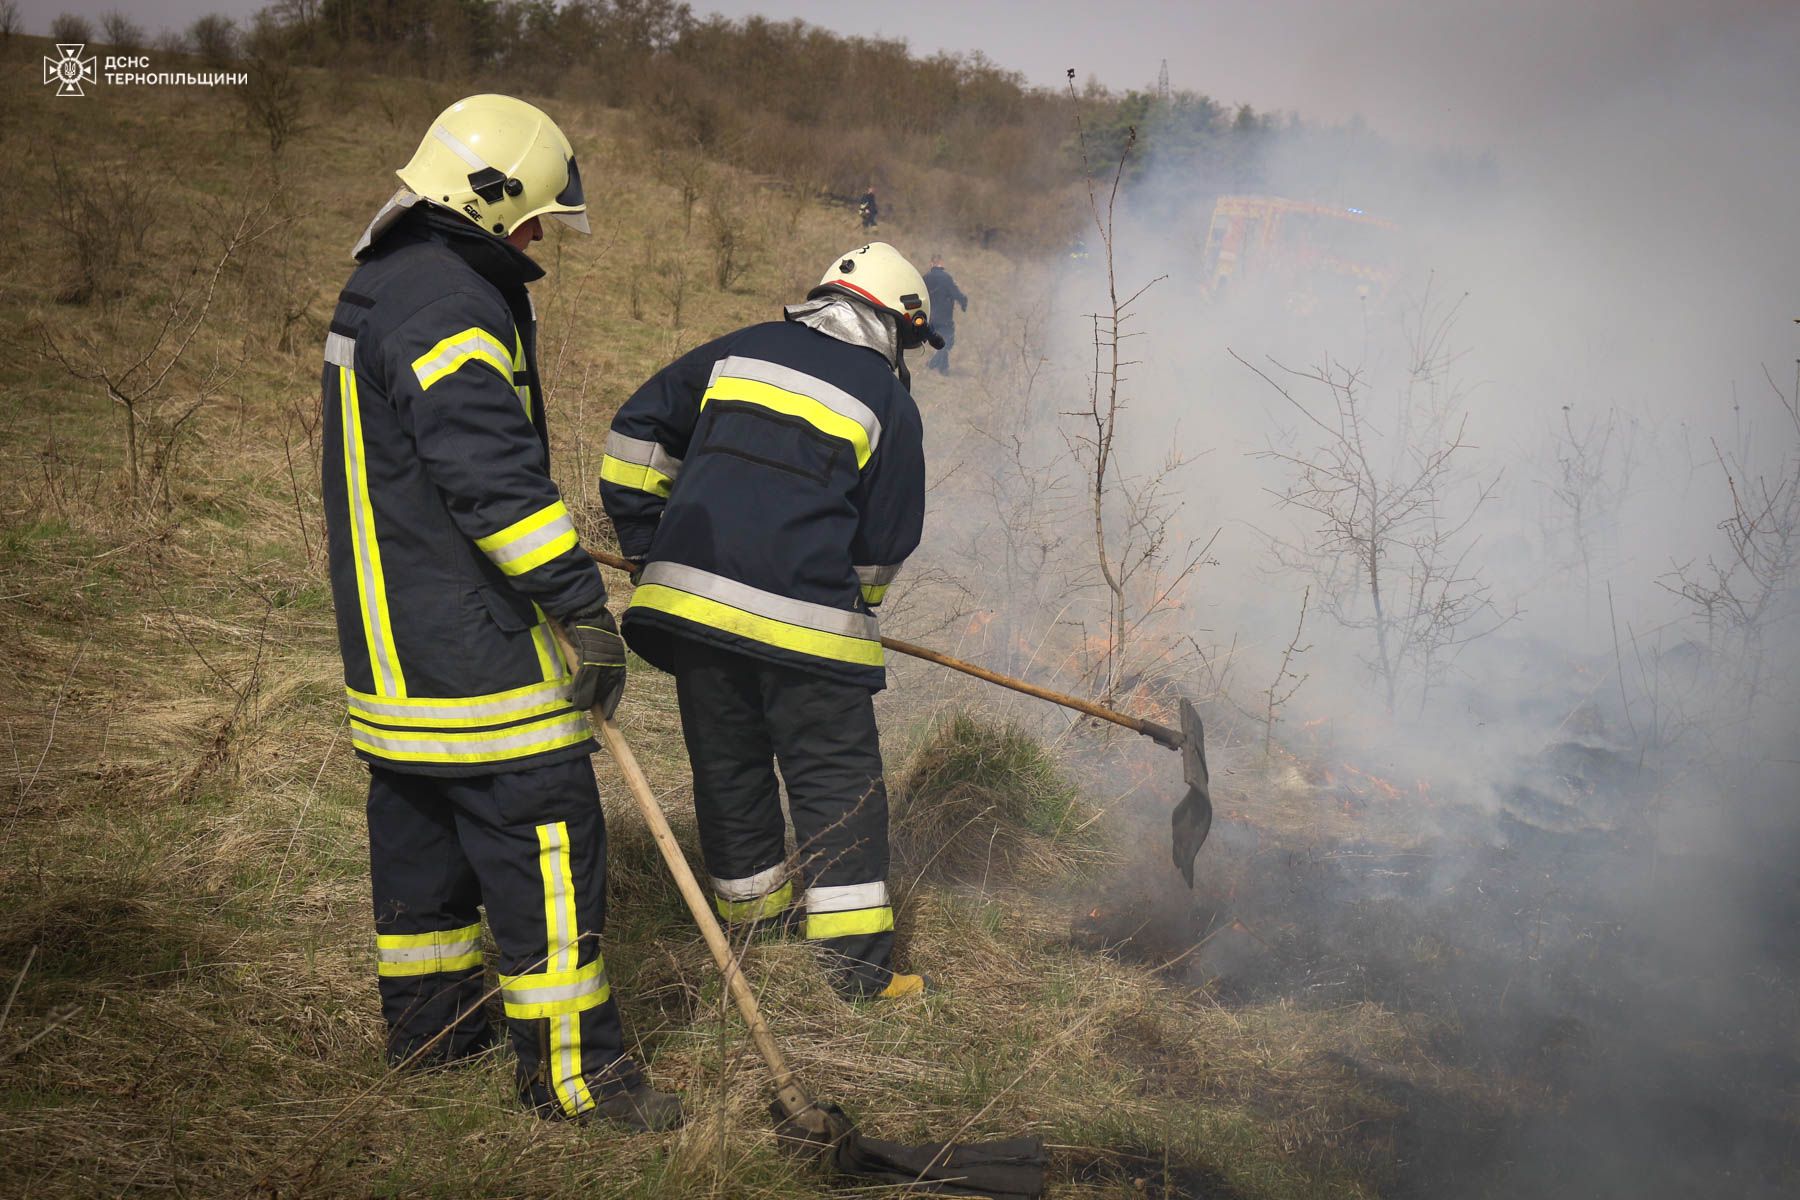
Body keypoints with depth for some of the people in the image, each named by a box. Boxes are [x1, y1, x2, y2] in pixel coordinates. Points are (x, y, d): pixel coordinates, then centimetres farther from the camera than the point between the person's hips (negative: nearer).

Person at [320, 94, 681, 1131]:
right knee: (544, 827, -6)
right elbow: (496, 476, -26)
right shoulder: (447, 305, -18)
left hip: (392, 633, 11)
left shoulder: (382, 287, 17)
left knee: (421, 815, 19)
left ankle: (428, 1022, 33)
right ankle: (572, 1064, 2)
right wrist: (583, 606, -25)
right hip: (468, 644, -11)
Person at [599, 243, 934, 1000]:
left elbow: (636, 433, 14)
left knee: (727, 762, 18)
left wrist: (646, 544, 19)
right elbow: (887, 541, 6)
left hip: (692, 590, 4)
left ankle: (755, 907, 33)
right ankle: (857, 959, 3)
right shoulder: (889, 402, 5)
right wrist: (851, 604, 23)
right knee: (838, 779, 4)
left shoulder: (739, 350, 15)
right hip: (803, 616, -4)